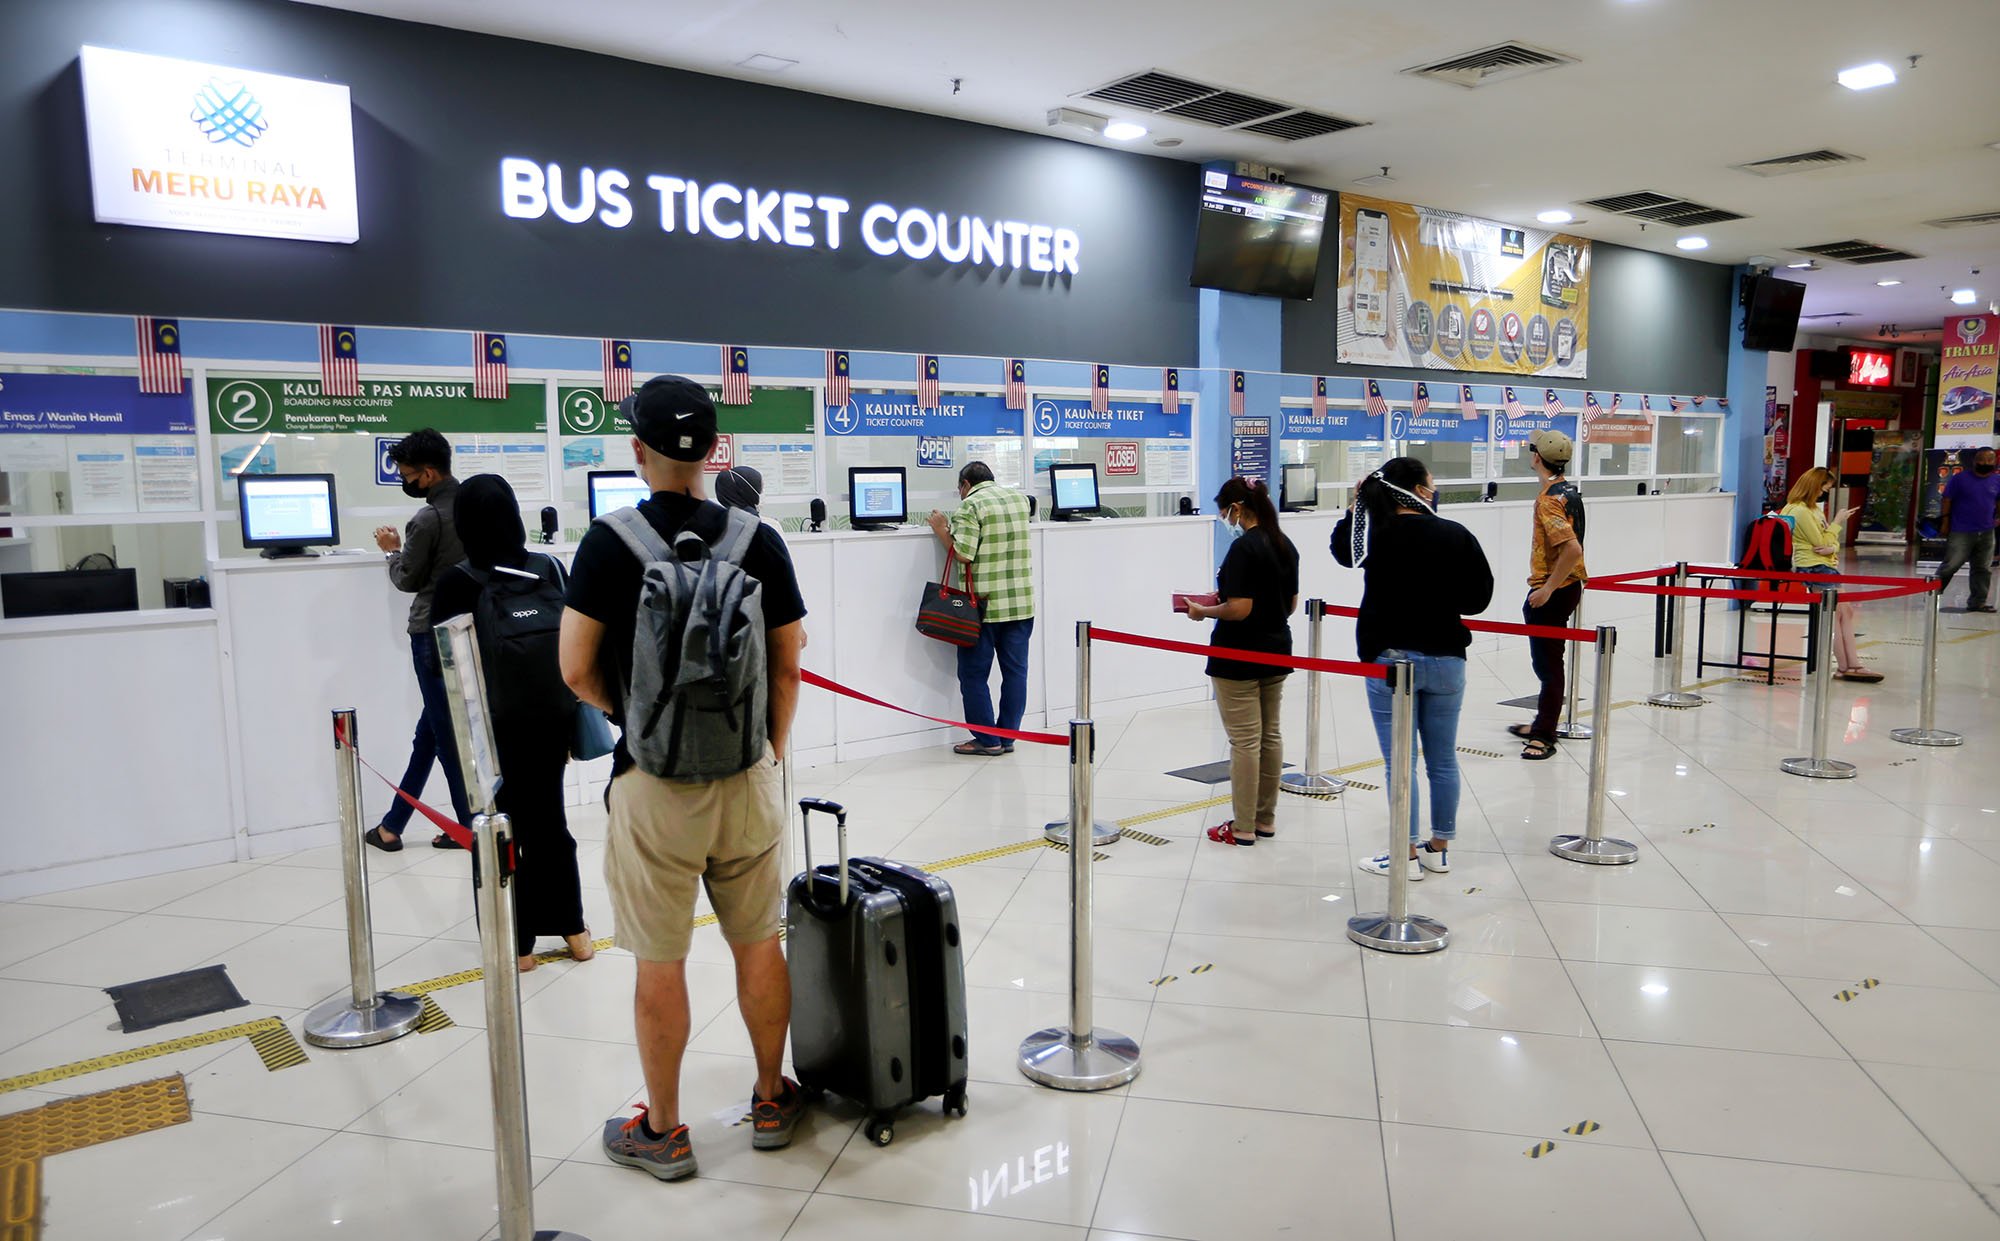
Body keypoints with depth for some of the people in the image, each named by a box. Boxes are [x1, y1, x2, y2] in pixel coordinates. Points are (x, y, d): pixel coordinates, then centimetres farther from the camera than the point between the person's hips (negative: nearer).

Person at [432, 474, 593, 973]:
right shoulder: (551, 568, -7)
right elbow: (574, 643, -5)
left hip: (489, 725, -1)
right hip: (549, 719, 1)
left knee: (501, 829, 10)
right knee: (549, 819, 13)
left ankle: (517, 942, 20)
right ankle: (572, 928, 23)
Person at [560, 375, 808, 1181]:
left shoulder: (610, 542, -9)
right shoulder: (759, 540, -2)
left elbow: (577, 671, -7)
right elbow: (789, 665, 2)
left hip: (653, 779, -2)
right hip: (746, 774, 3)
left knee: (660, 963, 9)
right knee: (758, 944, 15)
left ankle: (662, 1132, 23)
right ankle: (771, 1102, 30)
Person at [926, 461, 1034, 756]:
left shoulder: (969, 505, -9)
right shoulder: (1020, 499, 11)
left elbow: (963, 553, -19)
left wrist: (941, 530, -4)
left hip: (984, 605, -6)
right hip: (1021, 602, 6)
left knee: (974, 674, 5)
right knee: (1015, 671, 10)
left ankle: (987, 740, 8)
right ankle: (1008, 737, 15)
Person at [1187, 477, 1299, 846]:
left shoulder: (1244, 547, -19)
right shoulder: (1285, 545, 7)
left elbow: (1240, 608, -23)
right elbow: (1291, 604, 13)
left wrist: (1204, 612, -8)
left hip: (1238, 658, -9)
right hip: (1276, 653, 9)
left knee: (1245, 741, -2)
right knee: (1270, 736, 14)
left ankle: (1243, 827, 7)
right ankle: (1266, 819, 23)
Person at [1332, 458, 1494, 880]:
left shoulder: (1374, 533, -9)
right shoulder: (1456, 536, -7)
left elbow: (1342, 549, 14)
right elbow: (1479, 597, -1)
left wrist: (1356, 505, 19)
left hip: (1390, 659, -2)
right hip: (1445, 659, 2)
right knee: (1443, 759, 14)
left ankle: (1407, 854, 9)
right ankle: (1440, 848, 25)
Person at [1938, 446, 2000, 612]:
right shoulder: (1960, 478, -7)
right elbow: (1947, 499, -3)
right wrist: (1945, 522, -6)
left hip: (1986, 534, 5)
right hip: (1961, 532, -5)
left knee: (1983, 569, 10)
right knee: (1951, 565, -9)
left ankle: (1978, 602, 19)